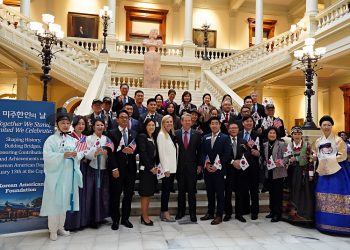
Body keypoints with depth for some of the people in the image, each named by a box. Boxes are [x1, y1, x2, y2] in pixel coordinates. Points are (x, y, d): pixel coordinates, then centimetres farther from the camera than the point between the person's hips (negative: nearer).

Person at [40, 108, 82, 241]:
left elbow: (77, 158, 12)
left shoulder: (72, 140, 11)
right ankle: (53, 230, 13)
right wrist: (63, 155, -21)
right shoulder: (51, 139, -4)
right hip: (56, 175, -5)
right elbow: (47, 156, -15)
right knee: (54, 202, 0)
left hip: (69, 175, 5)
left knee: (65, 201, 11)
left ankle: (61, 227, 25)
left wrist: (75, 155, -9)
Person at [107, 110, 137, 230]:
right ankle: (115, 220, 19)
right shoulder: (112, 133, -1)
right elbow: (110, 152, -7)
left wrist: (132, 150, -13)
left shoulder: (133, 133, 11)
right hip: (117, 168, -3)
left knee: (129, 194, 9)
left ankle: (125, 218, 24)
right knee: (115, 195, 5)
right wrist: (114, 168, -13)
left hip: (130, 168, 4)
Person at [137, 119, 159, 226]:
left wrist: (156, 166, 3)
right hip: (145, 169, -8)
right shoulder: (142, 136, -7)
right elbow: (143, 153, -14)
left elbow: (155, 153, 14)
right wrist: (150, 167, -14)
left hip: (153, 168, 8)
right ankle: (145, 217, 6)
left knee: (149, 193, 10)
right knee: (145, 193, -2)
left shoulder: (154, 138, 15)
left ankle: (145, 215, 19)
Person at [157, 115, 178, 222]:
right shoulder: (161, 135, -7)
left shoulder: (172, 135, 14)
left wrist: (175, 166, 7)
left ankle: (164, 212, 18)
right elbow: (161, 152, -12)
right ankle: (165, 213, 7)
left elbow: (175, 150, 13)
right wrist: (166, 169, -16)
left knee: (168, 189, 10)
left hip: (173, 167, 7)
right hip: (166, 168, -7)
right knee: (166, 189, -2)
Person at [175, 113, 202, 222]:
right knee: (181, 191, 11)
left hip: (192, 166, 0)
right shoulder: (175, 134, 0)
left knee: (192, 191, 5)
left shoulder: (197, 134, 1)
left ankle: (192, 213, 17)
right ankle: (180, 211, 25)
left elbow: (199, 151, 3)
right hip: (180, 166, 1)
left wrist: (199, 165, 0)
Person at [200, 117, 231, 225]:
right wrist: (206, 164, -5)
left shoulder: (225, 138, -2)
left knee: (220, 193, 2)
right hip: (207, 169, 4)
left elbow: (226, 154, -9)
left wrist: (216, 166, -14)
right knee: (209, 192, 12)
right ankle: (210, 213, 25)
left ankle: (219, 215, 11)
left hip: (219, 169, -4)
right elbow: (202, 153, 10)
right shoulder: (205, 138, 11)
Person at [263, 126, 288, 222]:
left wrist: (281, 162, -26)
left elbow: (286, 157, -9)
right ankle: (272, 211, 26)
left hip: (278, 173, -5)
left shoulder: (281, 144, -5)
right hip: (268, 172, 5)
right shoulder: (264, 145, 8)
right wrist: (264, 162, -8)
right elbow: (263, 157, 11)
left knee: (278, 193, 0)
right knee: (271, 193, 14)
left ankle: (278, 213, 10)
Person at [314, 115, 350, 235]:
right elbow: (316, 157, 18)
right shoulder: (318, 141, 13)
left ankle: (339, 224, -1)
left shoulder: (338, 140, -2)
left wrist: (329, 159, -13)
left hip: (337, 171, -5)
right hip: (323, 171, 5)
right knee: (324, 195, 4)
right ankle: (325, 223, 13)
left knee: (337, 195, -8)